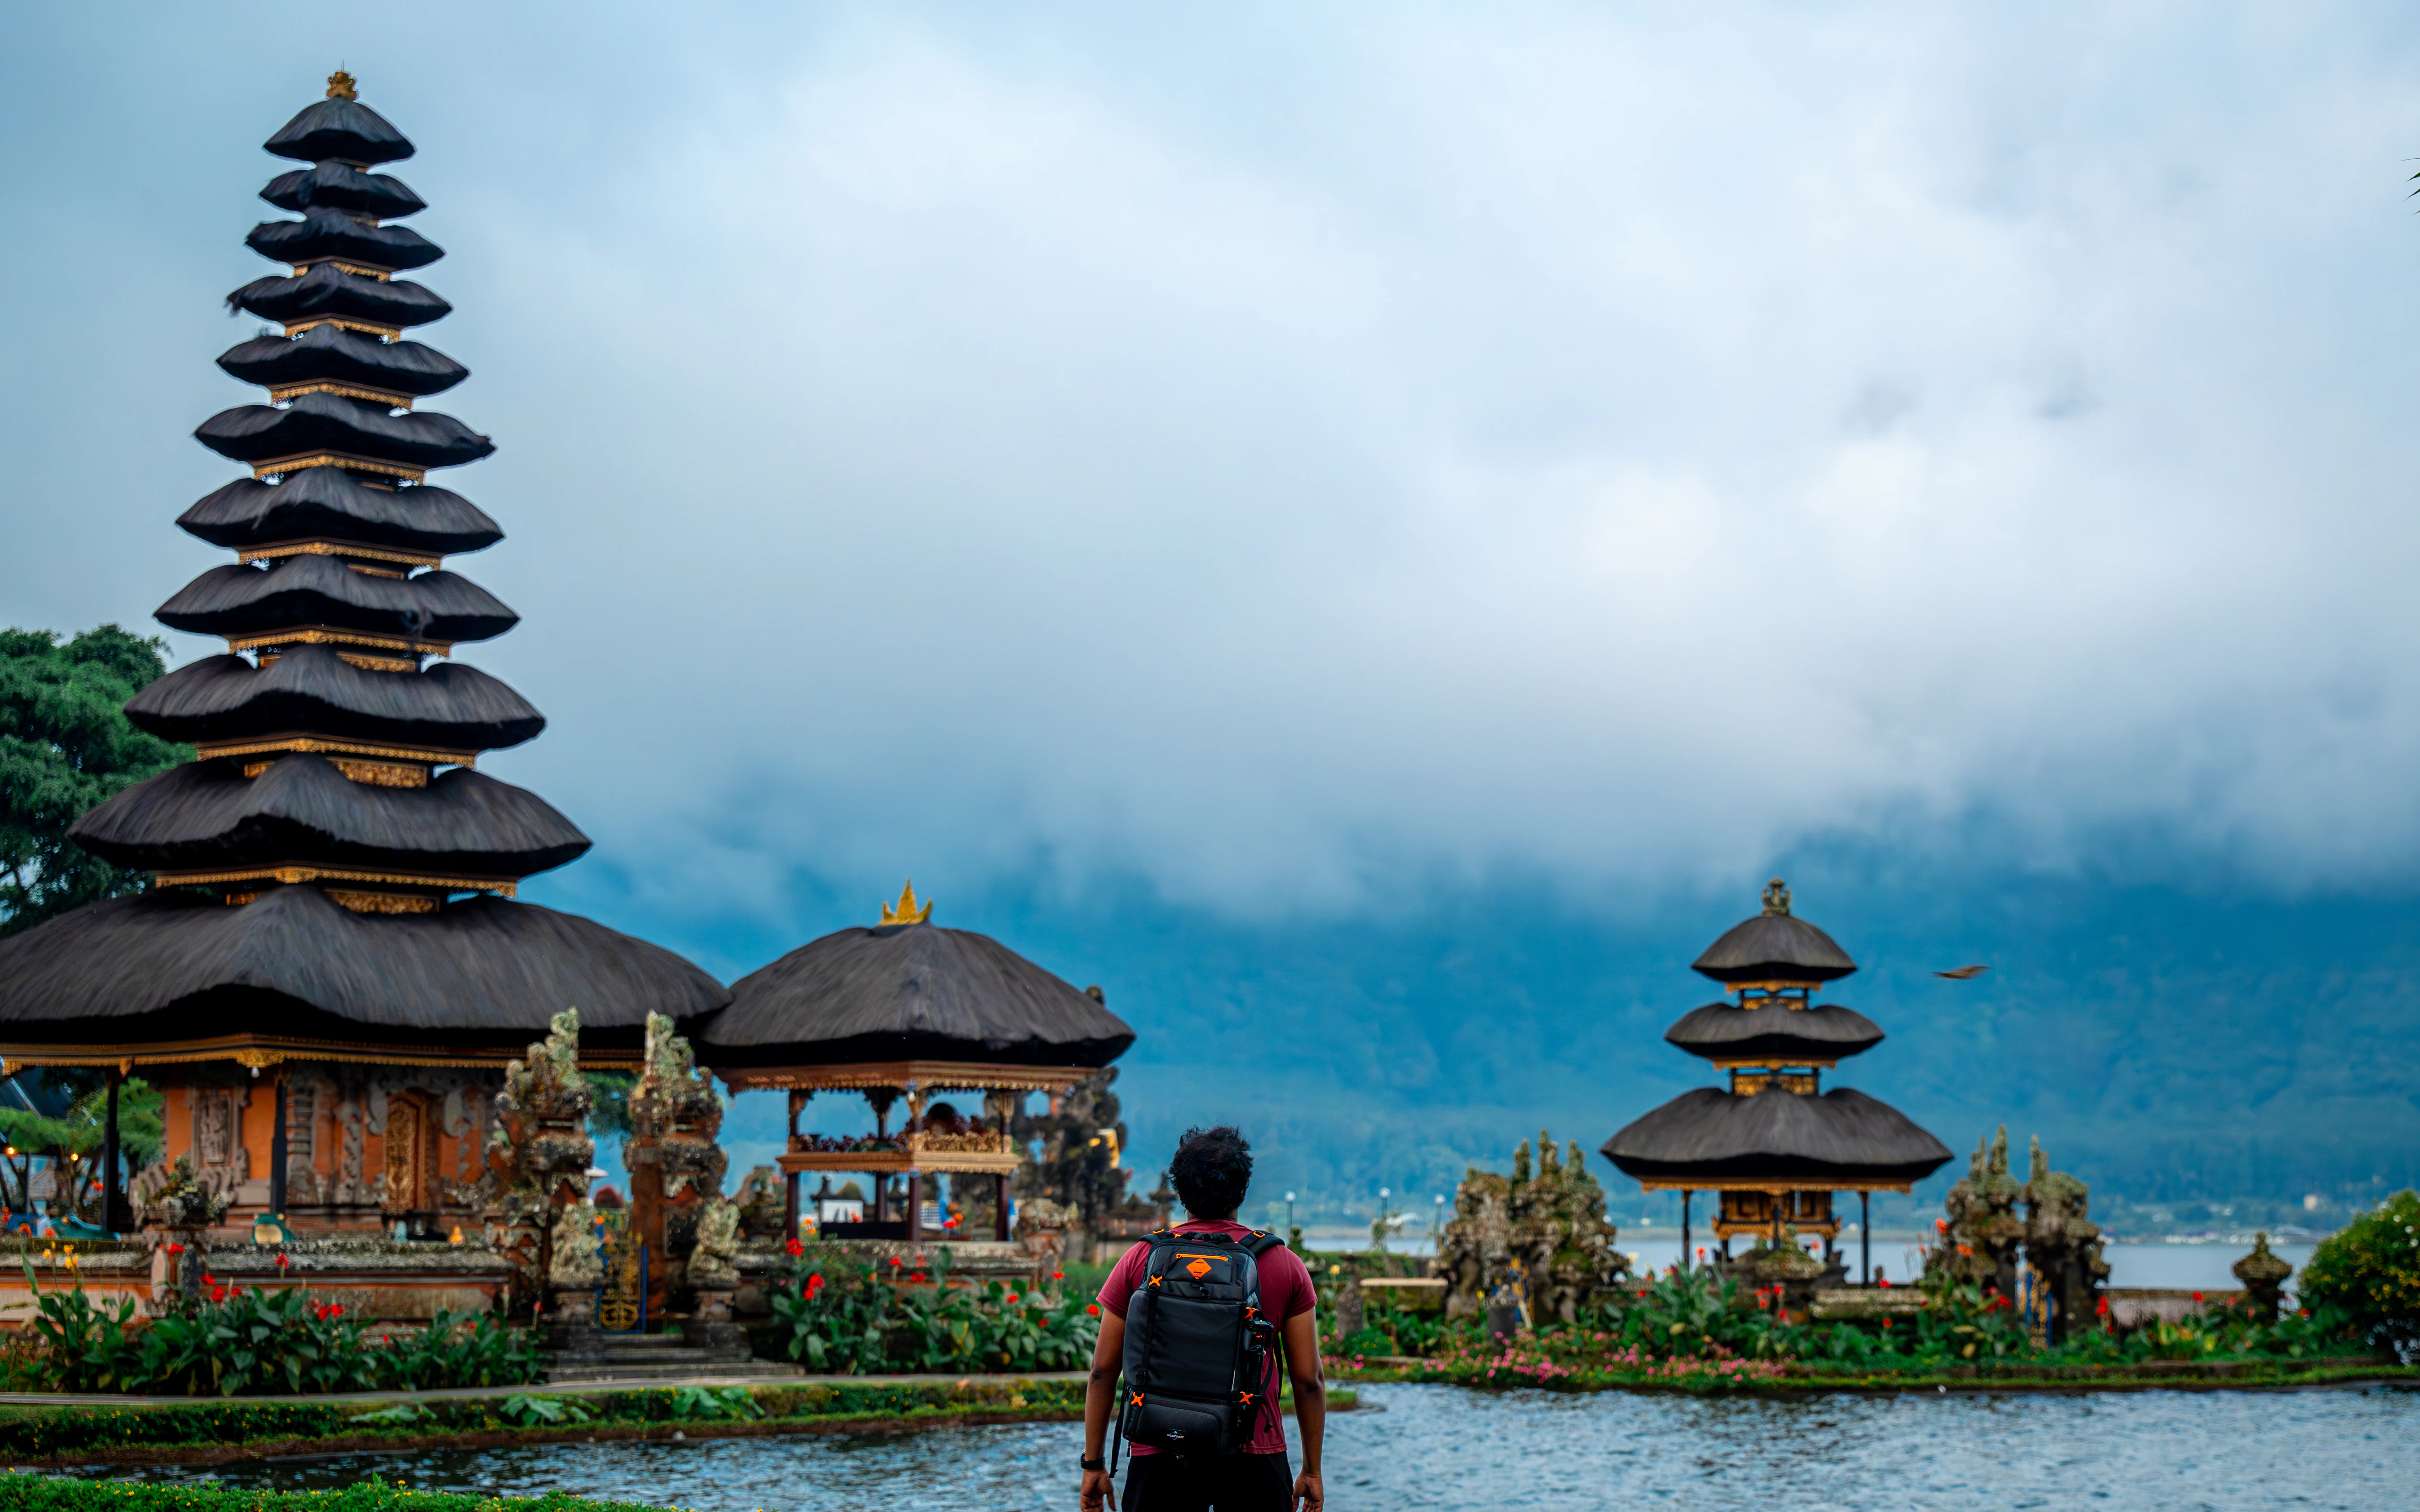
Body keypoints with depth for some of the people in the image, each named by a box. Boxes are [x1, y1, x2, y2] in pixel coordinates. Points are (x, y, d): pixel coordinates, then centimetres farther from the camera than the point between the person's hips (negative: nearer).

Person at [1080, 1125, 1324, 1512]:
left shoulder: (1140, 1260, 3)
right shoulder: (1286, 1265, 3)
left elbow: (1103, 1371, 4)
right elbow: (1308, 1380, 3)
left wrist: (1094, 1465, 12)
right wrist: (1312, 1471, 13)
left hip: (1158, 1458, 0)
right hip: (1254, 1457, 0)